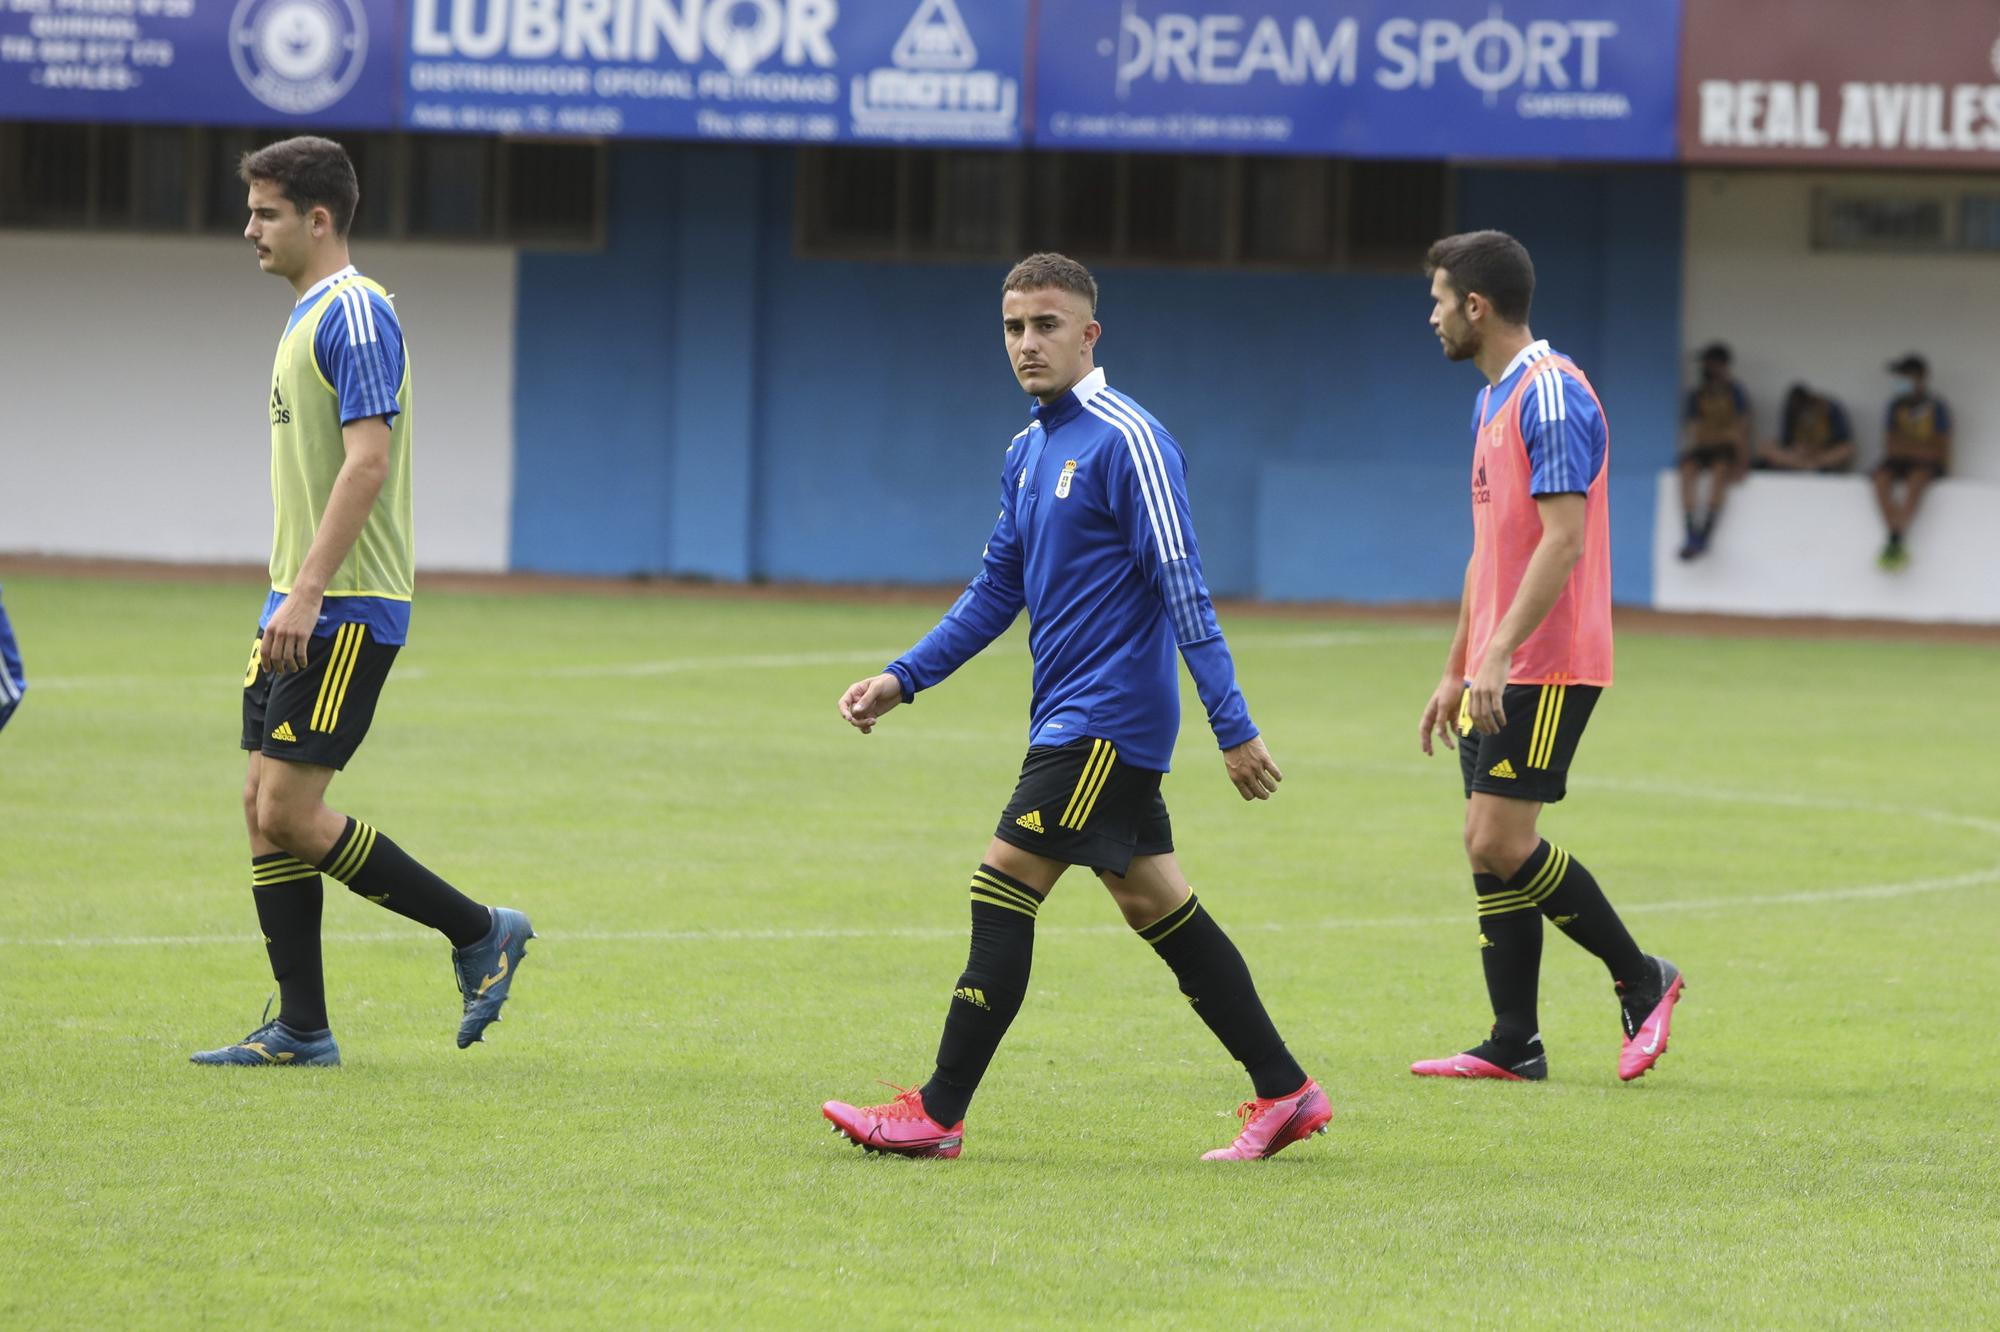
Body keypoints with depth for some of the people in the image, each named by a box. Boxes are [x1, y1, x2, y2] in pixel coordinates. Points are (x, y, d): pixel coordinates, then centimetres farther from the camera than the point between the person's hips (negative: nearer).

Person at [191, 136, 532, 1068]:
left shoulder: (354, 313, -13)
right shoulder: (305, 317, 17)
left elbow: (367, 461, -21)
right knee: (264, 807, 6)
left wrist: (307, 592, -26)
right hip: (300, 608, 10)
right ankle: (299, 1028, 8)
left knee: (289, 812, -11)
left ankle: (480, 931, 1)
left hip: (346, 609, -10)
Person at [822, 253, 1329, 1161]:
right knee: (1156, 905, 10)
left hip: (1106, 719, -9)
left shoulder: (1127, 440, -13)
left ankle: (937, 1113, -8)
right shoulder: (1028, 453, 14)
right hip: (1072, 717, 9)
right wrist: (902, 679, 13)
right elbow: (996, 591, 21)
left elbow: (1182, 589, -17)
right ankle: (1284, 1093, 16)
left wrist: (1234, 728, -19)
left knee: (1004, 889, -10)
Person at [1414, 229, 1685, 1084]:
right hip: (1498, 671, 10)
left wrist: (1499, 653, -25)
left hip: (1545, 667, -10)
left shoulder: (1551, 395, -14)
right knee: (1486, 849, 5)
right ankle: (1513, 1046, 7)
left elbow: (1564, 539, -21)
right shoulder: (1491, 401, 18)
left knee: (1502, 841, -13)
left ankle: (1641, 980, 1)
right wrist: (1456, 672, 23)